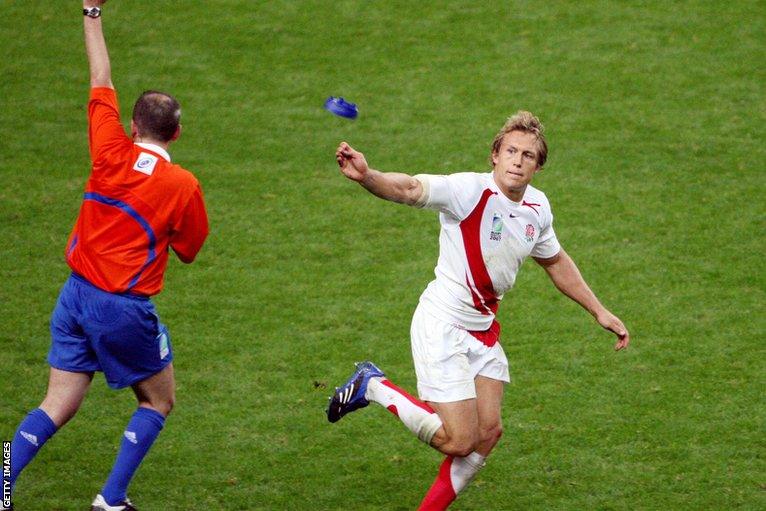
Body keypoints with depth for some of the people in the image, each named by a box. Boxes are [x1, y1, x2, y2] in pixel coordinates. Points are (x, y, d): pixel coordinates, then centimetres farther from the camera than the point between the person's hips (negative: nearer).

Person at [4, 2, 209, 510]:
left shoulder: (112, 154, -4)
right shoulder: (183, 185, -11)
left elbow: (101, 81, 9)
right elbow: (189, 249, 3)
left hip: (77, 296, 4)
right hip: (126, 309, -4)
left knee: (59, 405, 7)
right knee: (159, 401, 16)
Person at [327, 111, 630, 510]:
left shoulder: (537, 208, 3)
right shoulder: (470, 190, -20)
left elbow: (555, 261, 22)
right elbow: (410, 189, -36)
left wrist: (599, 312, 25)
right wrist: (367, 176, -57)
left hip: (483, 328, 8)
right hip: (442, 326, -8)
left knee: (488, 432, 5)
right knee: (459, 442, -9)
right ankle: (373, 386, 10)